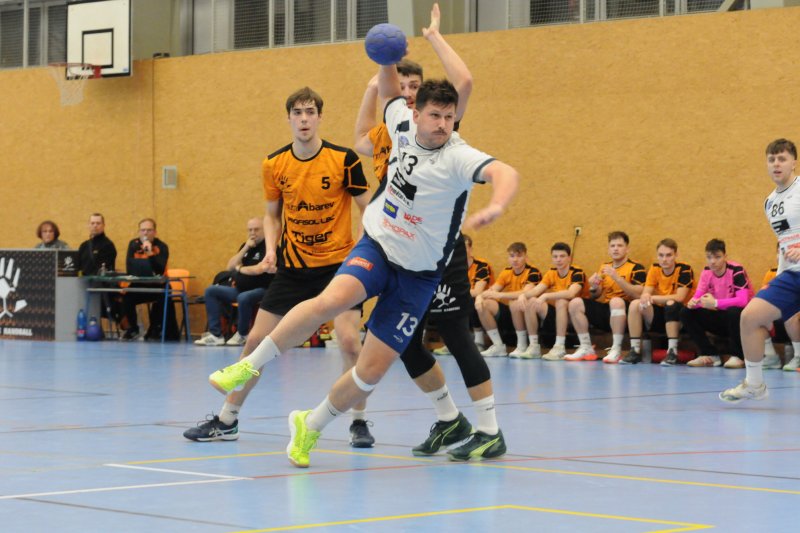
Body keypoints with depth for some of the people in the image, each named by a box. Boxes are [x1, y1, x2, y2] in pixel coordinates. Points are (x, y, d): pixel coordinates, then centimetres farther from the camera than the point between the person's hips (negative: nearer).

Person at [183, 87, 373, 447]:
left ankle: (359, 422, -2)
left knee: (349, 339, -19)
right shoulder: (274, 164, -1)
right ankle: (226, 421, 17)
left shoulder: (344, 159, -11)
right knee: (256, 340, 3)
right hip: (292, 266, 3)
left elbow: (368, 209, -3)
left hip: (338, 262, -3)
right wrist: (270, 249, -4)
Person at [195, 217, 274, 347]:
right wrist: (246, 248, -5)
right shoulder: (246, 246, 14)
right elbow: (230, 267, 5)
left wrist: (239, 269, -3)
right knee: (211, 291, 0)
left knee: (243, 298, -39)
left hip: (261, 290, -9)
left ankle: (242, 335, -13)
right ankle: (215, 334, -9)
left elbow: (259, 269, -23)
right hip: (240, 288, 9)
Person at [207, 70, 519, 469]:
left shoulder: (457, 157, -21)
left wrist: (495, 207, -61)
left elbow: (506, 174, -40)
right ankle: (249, 365, -18)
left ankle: (310, 428, 22)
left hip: (418, 275, -2)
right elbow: (387, 91, 17)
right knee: (332, 299, -31)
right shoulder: (403, 124, -5)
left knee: (373, 369, -3)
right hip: (376, 245, 2)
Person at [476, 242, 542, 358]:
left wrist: (500, 295, -29)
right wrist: (480, 296, -24)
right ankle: (499, 346, -9)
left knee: (515, 303, -36)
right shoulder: (506, 272, 6)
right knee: (484, 305, -15)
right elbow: (492, 290, -1)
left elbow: (526, 293, -28)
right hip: (509, 312, 6)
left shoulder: (533, 272, -12)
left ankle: (522, 347, -21)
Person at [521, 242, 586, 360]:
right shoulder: (551, 273, 5)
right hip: (555, 316, 6)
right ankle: (534, 346, -13)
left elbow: (571, 293, -32)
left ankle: (560, 347, -33)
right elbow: (536, 290, -7)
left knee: (561, 301, -35)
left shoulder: (577, 272, -14)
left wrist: (545, 296, -41)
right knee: (531, 302, -15)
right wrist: (524, 294, -30)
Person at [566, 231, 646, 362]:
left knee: (616, 301, -38)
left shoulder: (636, 268, -2)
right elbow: (595, 296, 19)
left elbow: (638, 294, -17)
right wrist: (593, 287, -4)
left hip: (625, 312, -6)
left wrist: (616, 277, -22)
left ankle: (616, 350, -33)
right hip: (605, 310, 6)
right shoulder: (604, 267, 16)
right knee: (575, 303, -11)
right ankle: (586, 349, -12)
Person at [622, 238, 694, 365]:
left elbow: (679, 297, -24)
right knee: (635, 304, -18)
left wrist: (652, 298, -25)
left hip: (679, 317, -5)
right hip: (659, 315, 5)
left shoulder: (684, 269, -15)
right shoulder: (655, 269, 1)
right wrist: (645, 297, -32)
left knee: (671, 304, -36)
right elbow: (645, 293, -6)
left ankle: (672, 351, -31)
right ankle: (635, 350, -16)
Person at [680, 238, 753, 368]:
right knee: (686, 313, -10)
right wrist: (692, 302, -28)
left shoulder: (736, 271, -21)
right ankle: (710, 355, -4)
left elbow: (743, 300, -32)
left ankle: (737, 356, -20)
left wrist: (715, 303, -39)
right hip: (720, 316, 6)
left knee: (733, 312, -40)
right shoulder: (706, 272, -2)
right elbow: (698, 296, -2)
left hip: (739, 317, -6)